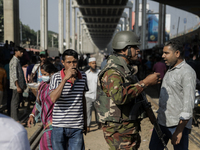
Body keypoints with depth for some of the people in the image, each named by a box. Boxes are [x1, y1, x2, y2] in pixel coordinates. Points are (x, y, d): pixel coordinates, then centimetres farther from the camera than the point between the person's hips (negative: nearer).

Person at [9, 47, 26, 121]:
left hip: (19, 85, 10)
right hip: (16, 85, -10)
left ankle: (13, 118, 20)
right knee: (15, 102, -6)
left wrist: (24, 84, 21)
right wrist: (17, 87, -22)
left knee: (15, 102, 13)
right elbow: (14, 75, -19)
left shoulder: (17, 61, 17)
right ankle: (15, 120, -2)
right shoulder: (14, 61, -12)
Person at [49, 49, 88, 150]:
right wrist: (65, 78, -23)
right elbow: (53, 99, -20)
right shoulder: (56, 77, -6)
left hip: (77, 127, 2)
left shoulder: (83, 77, 3)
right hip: (59, 126, -1)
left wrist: (85, 121, 18)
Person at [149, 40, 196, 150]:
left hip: (178, 124, -8)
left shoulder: (187, 73, -15)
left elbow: (188, 104, -20)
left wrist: (179, 131, -22)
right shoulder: (170, 70, 13)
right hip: (162, 120, 8)